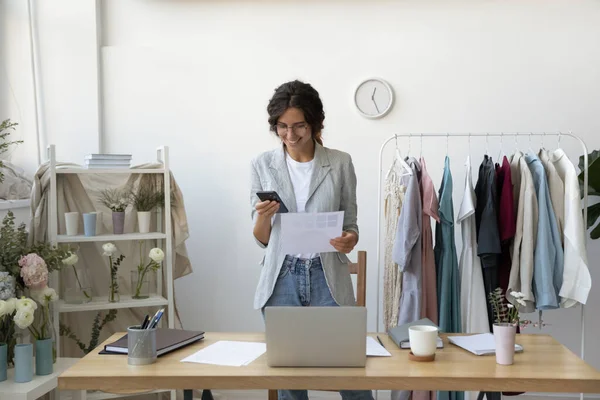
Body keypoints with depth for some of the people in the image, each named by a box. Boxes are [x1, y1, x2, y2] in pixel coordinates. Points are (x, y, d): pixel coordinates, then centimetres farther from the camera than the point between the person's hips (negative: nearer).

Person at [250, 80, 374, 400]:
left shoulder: (340, 163, -2)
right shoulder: (263, 165, 2)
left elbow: (350, 224, 6)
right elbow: (261, 239, 5)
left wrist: (349, 240, -17)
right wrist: (263, 215, -17)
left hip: (328, 277, -1)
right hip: (282, 279, 1)